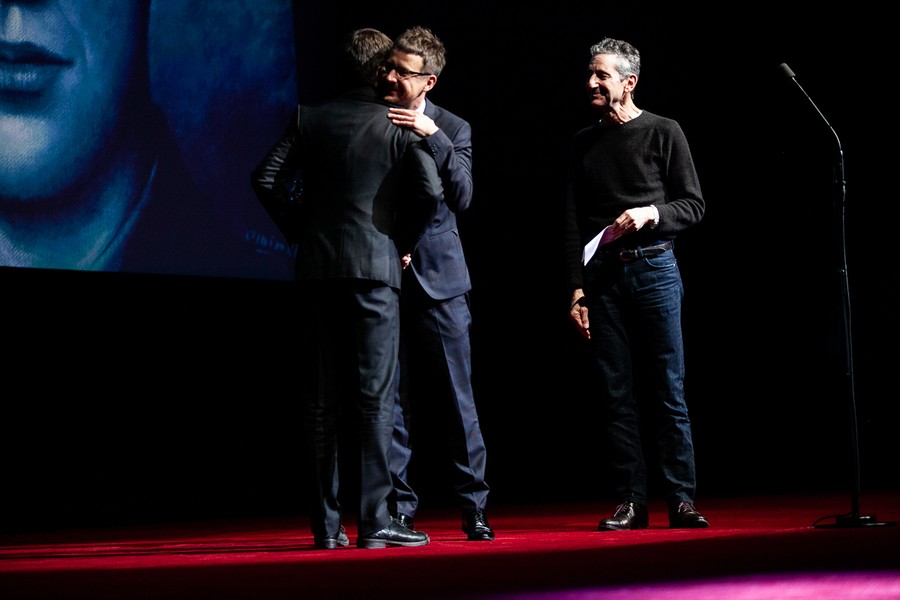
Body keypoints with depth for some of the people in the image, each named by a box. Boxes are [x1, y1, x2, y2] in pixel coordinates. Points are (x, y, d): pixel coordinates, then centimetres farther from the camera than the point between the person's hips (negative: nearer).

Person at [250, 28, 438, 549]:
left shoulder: (312, 120, 9)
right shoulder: (397, 126, -1)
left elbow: (266, 181, 3)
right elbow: (430, 190, -14)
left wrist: (299, 231, 13)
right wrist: (404, 241, 1)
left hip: (318, 269, 4)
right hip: (375, 268, -4)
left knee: (322, 399, 6)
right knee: (375, 398, -2)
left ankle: (326, 524, 8)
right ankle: (375, 521, -5)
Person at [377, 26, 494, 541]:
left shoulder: (453, 129, 4)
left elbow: (462, 197, -8)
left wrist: (432, 136, -17)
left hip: (438, 277, -1)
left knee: (458, 400, 1)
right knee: (391, 401, 2)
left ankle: (475, 509, 9)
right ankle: (400, 510, 8)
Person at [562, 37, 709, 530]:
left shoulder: (663, 133, 4)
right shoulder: (584, 143, 13)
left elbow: (694, 205, 4)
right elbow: (573, 222, 11)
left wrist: (652, 213, -14)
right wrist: (577, 289, 3)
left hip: (654, 269, -3)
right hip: (602, 277, 3)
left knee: (667, 392, -3)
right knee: (616, 396, 2)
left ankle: (681, 500, 2)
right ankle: (630, 503, 7)